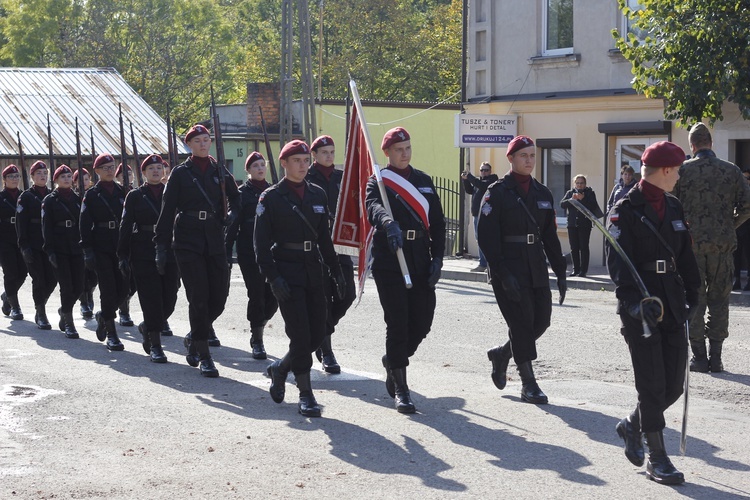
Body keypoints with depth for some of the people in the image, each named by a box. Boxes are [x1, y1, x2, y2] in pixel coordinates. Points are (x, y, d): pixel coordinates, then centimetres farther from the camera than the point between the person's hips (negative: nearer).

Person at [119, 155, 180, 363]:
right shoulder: (135, 196, 3)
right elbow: (125, 227, 1)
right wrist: (123, 256, -6)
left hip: (169, 254, 3)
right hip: (144, 255, -3)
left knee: (169, 300, 0)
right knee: (152, 299, -8)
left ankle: (148, 327, 29)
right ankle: (155, 345, -2)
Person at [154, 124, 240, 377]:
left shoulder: (220, 172, 12)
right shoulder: (180, 173, 2)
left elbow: (236, 200, 20)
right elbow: (167, 211, 1)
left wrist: (232, 218, -1)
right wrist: (161, 246, -4)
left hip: (215, 242, 4)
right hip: (188, 242, -3)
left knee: (219, 297, 1)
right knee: (199, 298, -8)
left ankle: (194, 336, 29)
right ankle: (204, 356, -1)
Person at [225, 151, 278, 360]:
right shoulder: (242, 193, 0)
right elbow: (233, 224, -3)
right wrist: (227, 252, -10)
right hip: (249, 252, -4)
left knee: (274, 295, -2)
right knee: (256, 295, -5)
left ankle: (257, 327, 24)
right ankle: (257, 341, 6)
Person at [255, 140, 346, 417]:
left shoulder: (317, 194, 12)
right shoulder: (271, 197, -4)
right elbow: (261, 243, -7)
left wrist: (336, 271, 12)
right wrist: (273, 277, -16)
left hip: (312, 271, 6)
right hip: (286, 272, -6)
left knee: (318, 332, 4)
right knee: (300, 333, -9)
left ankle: (280, 368, 28)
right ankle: (305, 394, 1)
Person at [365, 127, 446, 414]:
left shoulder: (424, 181, 14)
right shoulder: (378, 182, -1)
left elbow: (437, 222, 13)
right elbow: (373, 207, -24)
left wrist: (437, 258, 2)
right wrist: (388, 223, -46)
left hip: (421, 263, 5)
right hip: (389, 263, -5)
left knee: (422, 323, 5)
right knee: (398, 324, -6)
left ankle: (394, 361, 34)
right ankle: (400, 390, 3)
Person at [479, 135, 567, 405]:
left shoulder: (542, 193, 12)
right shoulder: (497, 192, -6)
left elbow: (550, 236, 16)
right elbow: (487, 238, -12)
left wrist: (560, 273, 10)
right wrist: (503, 274, -19)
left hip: (536, 269, 6)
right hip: (509, 269, -6)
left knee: (541, 320, 5)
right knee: (522, 322, -7)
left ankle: (502, 353, 30)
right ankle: (528, 384, 3)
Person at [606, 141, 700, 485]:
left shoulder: (674, 208, 13)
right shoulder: (625, 210, -9)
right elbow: (618, 262, -16)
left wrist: (691, 295, 12)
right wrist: (635, 301, -26)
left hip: (672, 306, 7)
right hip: (640, 309, -7)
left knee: (674, 384, 7)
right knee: (652, 384, -4)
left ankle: (631, 426, 32)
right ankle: (656, 457, 7)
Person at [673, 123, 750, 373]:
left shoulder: (683, 170, -4)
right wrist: (729, 226, 14)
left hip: (691, 242, -1)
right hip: (723, 244, 1)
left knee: (694, 299, 6)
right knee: (719, 300, 9)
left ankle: (699, 358, 6)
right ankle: (715, 358, 8)